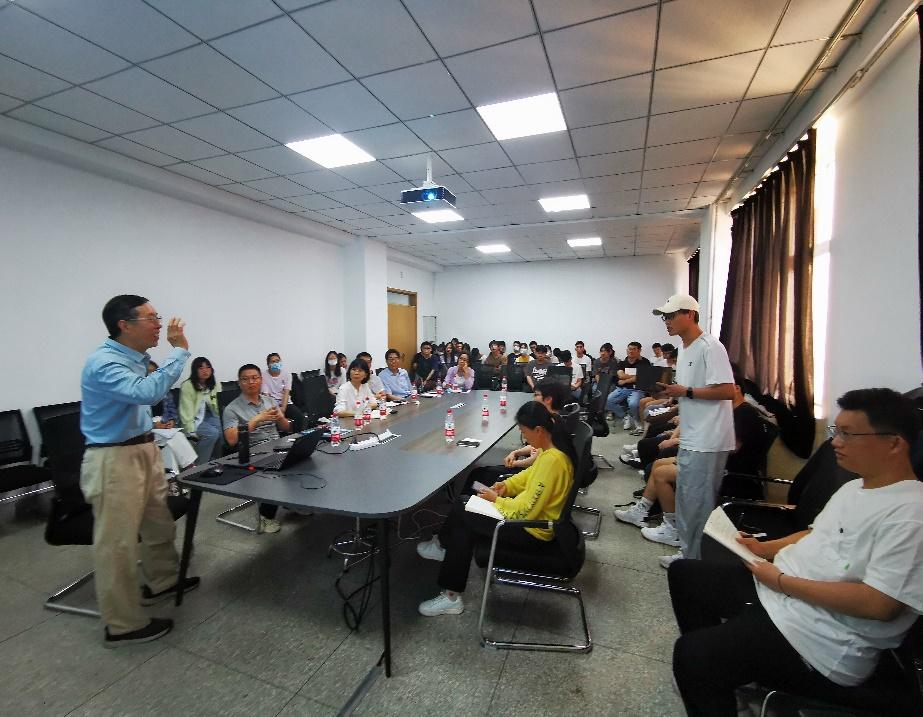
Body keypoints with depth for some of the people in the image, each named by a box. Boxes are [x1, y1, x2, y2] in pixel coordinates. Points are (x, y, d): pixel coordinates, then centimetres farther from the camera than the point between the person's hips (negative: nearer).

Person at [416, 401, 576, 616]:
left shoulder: (552, 460, -31)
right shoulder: (552, 447, -2)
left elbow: (527, 510, -27)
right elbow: (531, 475, 16)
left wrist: (496, 499, -13)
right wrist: (507, 485, 2)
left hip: (533, 532, -9)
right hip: (533, 512, 10)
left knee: (461, 513, -8)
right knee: (462, 506, 8)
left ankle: (443, 543, 19)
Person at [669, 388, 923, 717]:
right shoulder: (855, 487, 10)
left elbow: (878, 603, -26)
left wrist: (782, 581, -20)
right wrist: (765, 548, 7)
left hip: (821, 640, -10)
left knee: (690, 654, -24)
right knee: (683, 572, 15)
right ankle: (715, 656, 27)